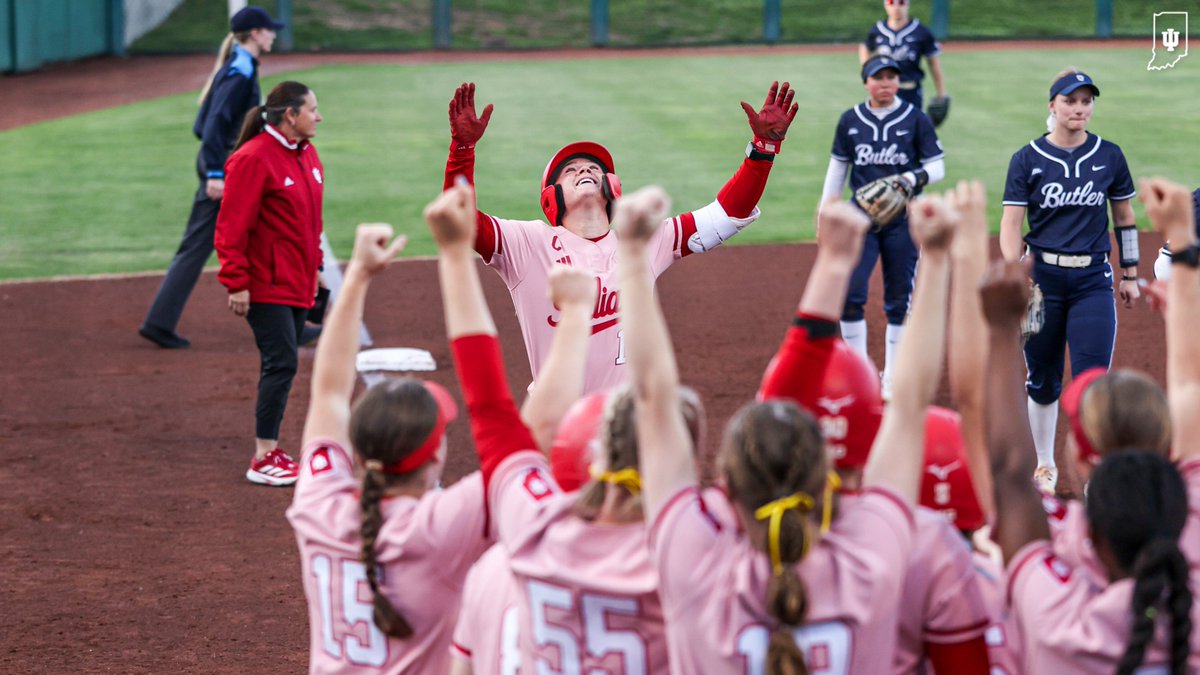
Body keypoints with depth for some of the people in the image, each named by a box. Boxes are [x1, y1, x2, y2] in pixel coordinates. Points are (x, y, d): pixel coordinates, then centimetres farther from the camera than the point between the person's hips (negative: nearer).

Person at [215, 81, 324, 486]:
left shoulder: (307, 155, 11)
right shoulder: (254, 158, -16)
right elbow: (232, 226, -17)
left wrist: (315, 267, 21)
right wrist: (237, 282, -19)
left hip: (298, 284, 8)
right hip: (267, 286, -8)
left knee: (282, 365, 10)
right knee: (281, 363, -11)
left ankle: (269, 451, 16)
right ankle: (263, 460, -7)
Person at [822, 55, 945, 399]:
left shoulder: (916, 119, -2)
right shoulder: (850, 120, 4)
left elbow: (937, 167, -2)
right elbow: (837, 167, 13)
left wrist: (914, 178, -22)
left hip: (903, 219, -1)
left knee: (899, 300, 4)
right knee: (849, 294, -11)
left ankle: (892, 381, 16)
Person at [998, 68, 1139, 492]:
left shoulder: (1109, 156, 4)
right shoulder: (1028, 159, -1)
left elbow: (1124, 216, 14)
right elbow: (1011, 223, -4)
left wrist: (1130, 274, 14)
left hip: (1093, 281, 0)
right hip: (1043, 277, 0)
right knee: (1043, 381, 9)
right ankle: (1045, 466, 25)